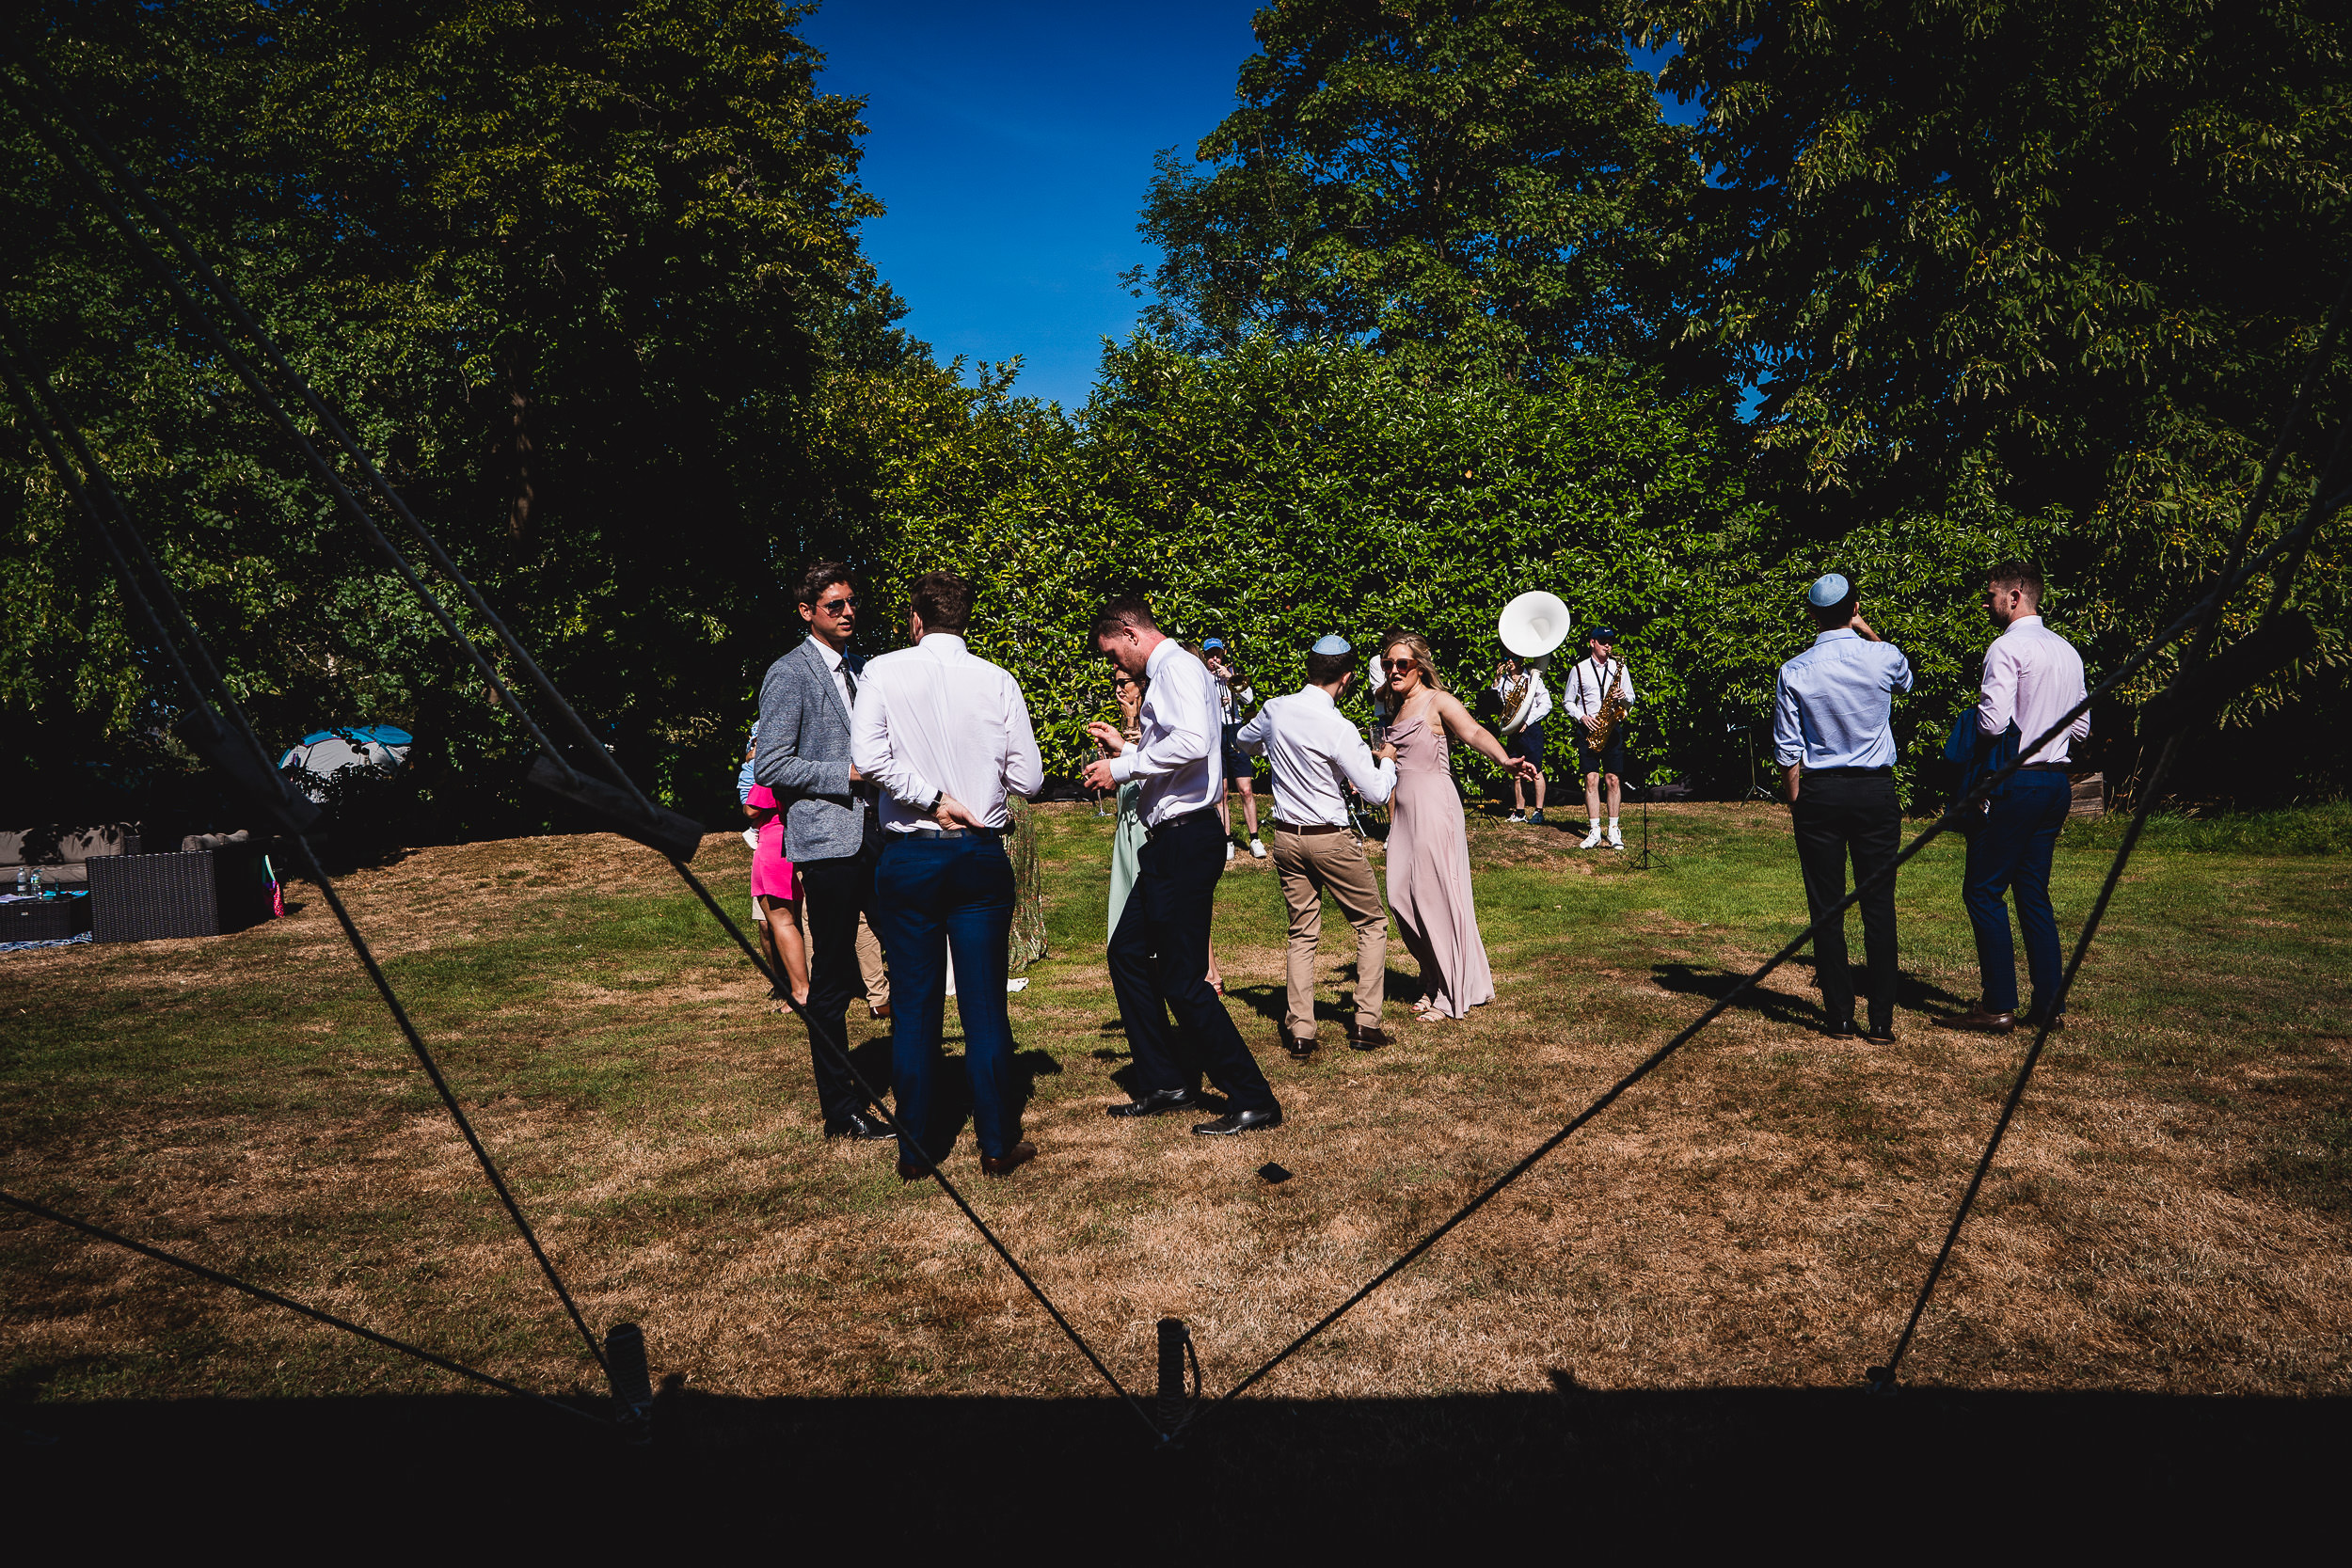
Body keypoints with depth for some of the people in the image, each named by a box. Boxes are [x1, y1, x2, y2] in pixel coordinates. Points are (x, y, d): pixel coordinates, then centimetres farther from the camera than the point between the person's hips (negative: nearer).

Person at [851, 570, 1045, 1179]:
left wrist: (933, 800, -8)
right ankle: (997, 1145, 14)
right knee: (985, 1003, 7)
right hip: (981, 855, 1)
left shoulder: (884, 672, -2)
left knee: (914, 1006, 8)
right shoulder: (997, 681, -1)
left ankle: (915, 1148, 16)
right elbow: (1028, 778, -1)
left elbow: (868, 757, -16)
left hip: (907, 857, 0)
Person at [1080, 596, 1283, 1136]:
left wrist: (1123, 768, -19)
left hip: (1186, 841, -11)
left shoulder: (1179, 667, -12)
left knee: (1184, 980, -7)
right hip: (1170, 842, 11)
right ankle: (1167, 1082, 24)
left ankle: (1253, 1100, 1)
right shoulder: (1164, 676, 20)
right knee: (1127, 953, 17)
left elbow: (1192, 742, -29)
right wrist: (1125, 748, 22)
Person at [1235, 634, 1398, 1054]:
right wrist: (1387, 760, 5)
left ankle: (1300, 1030, 9)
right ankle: (1366, 1023, 10)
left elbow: (1242, 741, 20)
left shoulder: (1276, 709, -2)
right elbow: (1377, 792, -14)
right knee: (1371, 924, 12)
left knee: (1302, 934, 13)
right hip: (1332, 839, -5)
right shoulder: (1339, 729, -19)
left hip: (1286, 837, 5)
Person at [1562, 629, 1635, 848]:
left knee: (1614, 778, -2)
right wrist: (1582, 716, -6)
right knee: (1591, 779, -6)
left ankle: (1614, 830, 5)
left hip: (1613, 727, 1)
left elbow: (1631, 699, 15)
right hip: (1588, 729, -1)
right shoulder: (1579, 670, 7)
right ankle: (1595, 832, -2)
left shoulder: (1619, 667, 11)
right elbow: (1567, 701, 10)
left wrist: (1624, 697, -8)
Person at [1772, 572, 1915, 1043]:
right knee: (1879, 904, 3)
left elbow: (1789, 750, -1)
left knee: (1826, 906, 5)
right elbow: (1906, 678, 24)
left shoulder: (1794, 672, -3)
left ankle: (1839, 1016, 10)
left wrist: (1795, 804, 9)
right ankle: (1882, 1020, 4)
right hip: (1876, 791, 0)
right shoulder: (1883, 658, -4)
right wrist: (1867, 631, 20)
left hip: (1818, 793, 0)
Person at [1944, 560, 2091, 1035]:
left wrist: (1975, 711, -1)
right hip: (2057, 781, 8)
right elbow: (2082, 728, 18)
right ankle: (2050, 1004, 14)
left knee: (1984, 890, -2)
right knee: (2034, 893, 13)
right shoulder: (2068, 651, 14)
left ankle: (1998, 1006, -1)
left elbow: (1993, 722, -21)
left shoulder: (2007, 647, -13)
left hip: (2015, 783, -8)